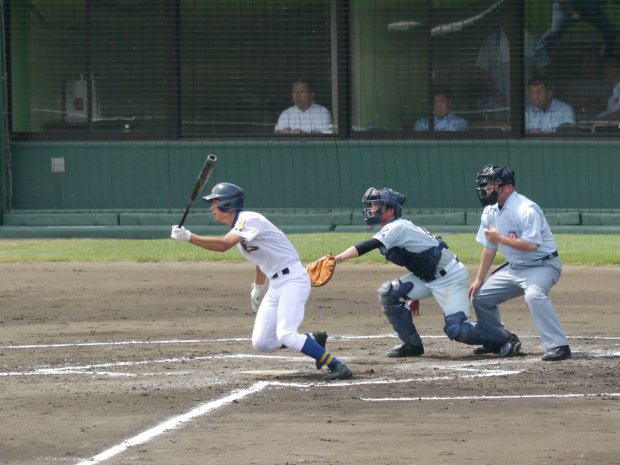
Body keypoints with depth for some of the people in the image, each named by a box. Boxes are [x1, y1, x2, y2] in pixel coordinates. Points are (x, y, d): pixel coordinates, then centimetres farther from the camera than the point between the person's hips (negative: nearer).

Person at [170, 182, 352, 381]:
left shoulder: (249, 220, -17)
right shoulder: (237, 228, 12)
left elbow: (223, 245, -31)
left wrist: (188, 237, -30)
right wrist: (258, 288, 34)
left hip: (293, 279, -10)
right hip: (276, 284, 10)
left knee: (286, 336, -24)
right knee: (261, 343, 5)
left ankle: (337, 366, -18)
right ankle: (313, 341, 18)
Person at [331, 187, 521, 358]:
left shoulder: (397, 228, -22)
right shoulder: (394, 230, 8)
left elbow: (366, 247, -33)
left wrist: (336, 259, -41)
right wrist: (415, 296, 20)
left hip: (450, 277, -10)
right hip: (427, 278, 10)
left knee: (455, 329, -18)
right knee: (389, 292, -6)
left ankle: (505, 338, 3)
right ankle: (412, 344, 4)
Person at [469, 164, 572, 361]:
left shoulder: (526, 210, -22)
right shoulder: (490, 211, 3)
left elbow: (532, 245, -31)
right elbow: (489, 248, 13)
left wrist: (500, 238, -24)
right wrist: (479, 279, 13)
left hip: (542, 265, -9)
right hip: (515, 268, 9)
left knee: (534, 294, -37)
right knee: (480, 296, 9)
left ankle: (558, 346, -39)